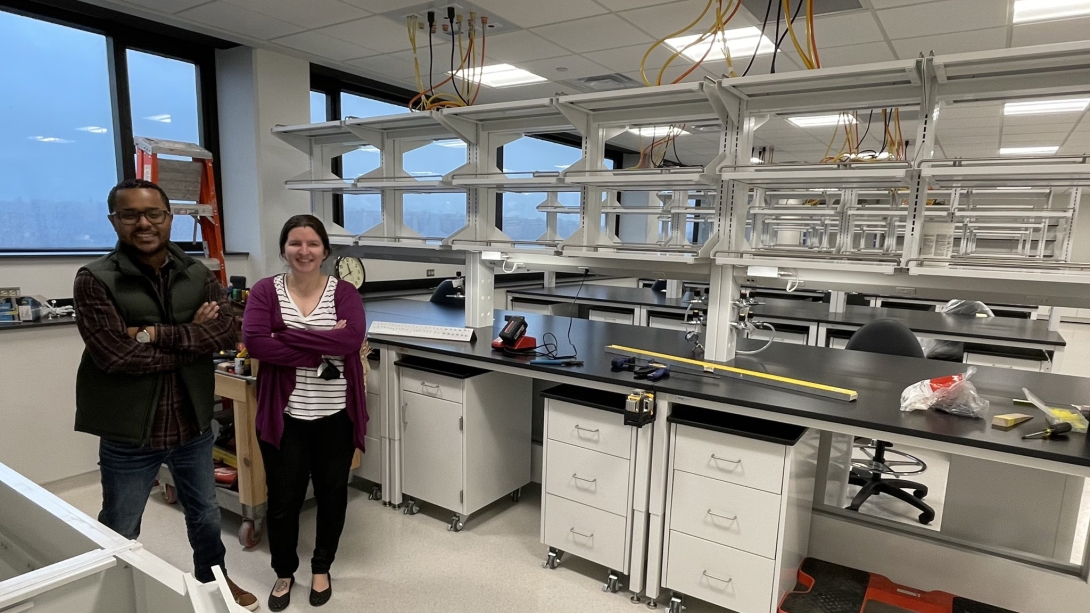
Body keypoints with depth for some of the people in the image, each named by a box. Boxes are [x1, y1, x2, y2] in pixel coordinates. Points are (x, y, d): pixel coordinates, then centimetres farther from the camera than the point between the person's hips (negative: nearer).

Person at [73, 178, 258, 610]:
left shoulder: (199, 276, -1)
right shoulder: (95, 280, -12)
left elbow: (226, 332, -14)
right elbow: (114, 354, -22)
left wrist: (158, 334, -23)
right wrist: (192, 336, -17)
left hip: (193, 425, 4)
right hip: (128, 433, -3)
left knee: (205, 514, 23)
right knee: (119, 533, 16)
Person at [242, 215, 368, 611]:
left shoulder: (344, 292, -2)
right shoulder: (265, 291, -3)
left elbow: (352, 339, -19)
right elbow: (254, 342, -17)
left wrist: (289, 335, -21)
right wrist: (324, 348, -19)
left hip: (335, 416, 1)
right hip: (284, 415, 0)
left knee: (332, 494, 15)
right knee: (283, 500, 12)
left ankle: (321, 568, 40)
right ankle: (284, 572, 38)